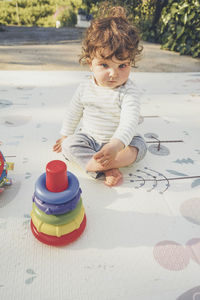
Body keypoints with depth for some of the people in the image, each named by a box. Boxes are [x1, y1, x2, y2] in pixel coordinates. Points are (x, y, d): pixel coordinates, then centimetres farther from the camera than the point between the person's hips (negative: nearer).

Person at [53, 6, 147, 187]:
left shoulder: (128, 92, -20)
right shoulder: (85, 88, -7)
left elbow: (129, 122, -34)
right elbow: (73, 114, 7)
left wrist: (115, 145, -52)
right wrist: (65, 136, 13)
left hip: (121, 140, -2)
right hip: (89, 138, 3)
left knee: (138, 145, -26)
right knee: (69, 145, -19)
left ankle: (91, 163, -38)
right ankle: (107, 169, -34)